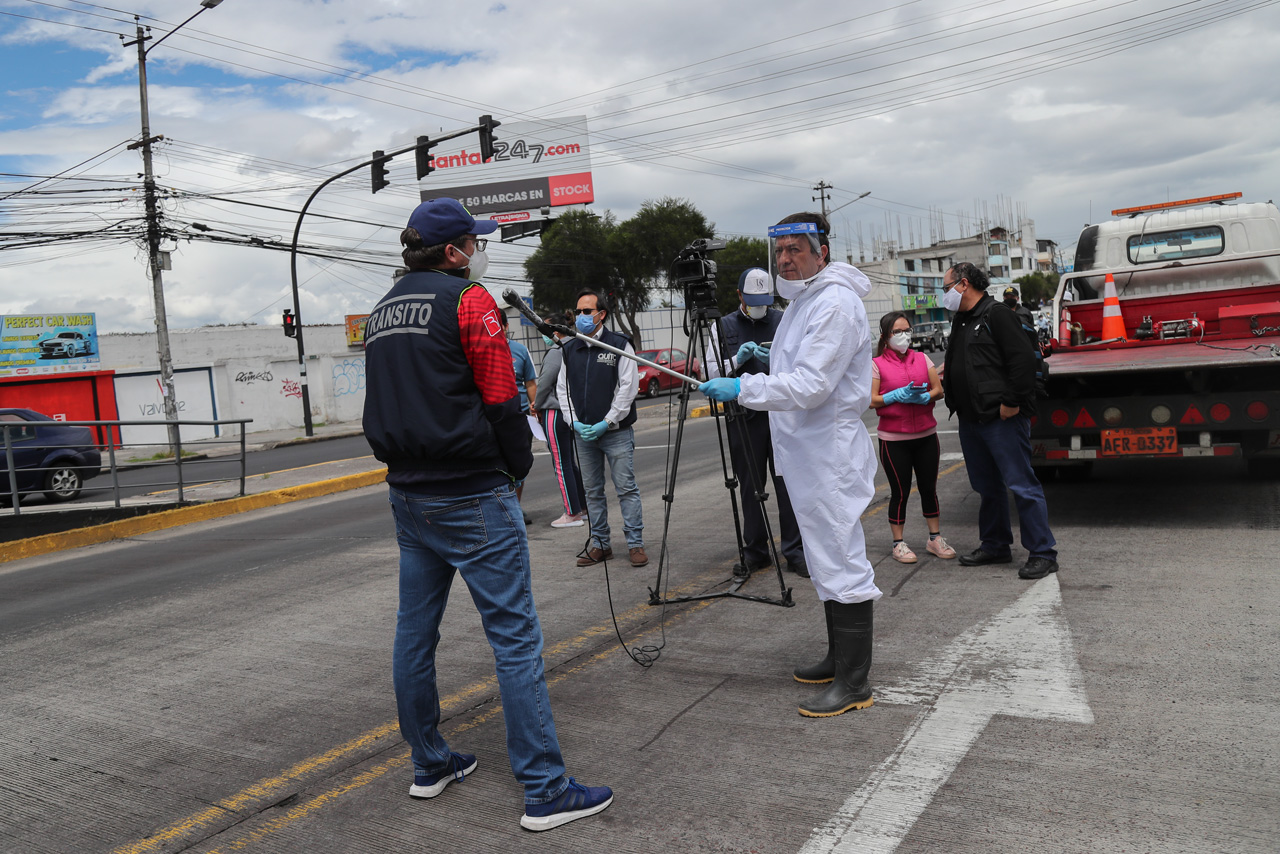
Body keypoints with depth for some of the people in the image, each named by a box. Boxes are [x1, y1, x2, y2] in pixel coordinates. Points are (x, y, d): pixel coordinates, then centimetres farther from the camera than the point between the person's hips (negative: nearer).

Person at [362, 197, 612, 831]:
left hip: (407, 494, 9)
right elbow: (500, 398, -14)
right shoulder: (468, 299, -10)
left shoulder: (382, 312, 15)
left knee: (415, 631, 15)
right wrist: (518, 463, 1)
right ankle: (544, 791, 0)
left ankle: (430, 765, 29)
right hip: (471, 494, -9)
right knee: (514, 636, -5)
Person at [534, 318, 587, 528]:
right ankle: (582, 506, 23)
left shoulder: (554, 354, -16)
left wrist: (537, 406, 1)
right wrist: (539, 405, 18)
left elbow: (544, 384, -15)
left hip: (554, 413, -10)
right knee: (569, 463, 17)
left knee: (561, 465, -5)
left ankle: (572, 514, -2)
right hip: (569, 413, 10)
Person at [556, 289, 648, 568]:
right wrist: (574, 422, -2)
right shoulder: (569, 349, 11)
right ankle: (600, 544, 19)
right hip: (583, 434, 5)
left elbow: (628, 387, -7)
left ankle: (635, 543, 5)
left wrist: (606, 423, -12)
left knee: (626, 488, -3)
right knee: (592, 491, 9)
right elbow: (562, 389, 12)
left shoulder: (619, 344, -3)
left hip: (616, 432, -4)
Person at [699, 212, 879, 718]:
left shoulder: (836, 304, -16)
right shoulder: (804, 301, 17)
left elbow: (811, 387, -25)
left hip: (830, 452, -11)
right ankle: (839, 659, 31)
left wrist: (741, 388, -21)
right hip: (806, 452, 11)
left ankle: (853, 683, 2)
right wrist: (767, 357, 16)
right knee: (825, 560, 18)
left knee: (841, 563, -6)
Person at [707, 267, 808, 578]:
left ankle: (796, 551, 6)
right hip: (743, 417, 0)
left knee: (788, 484, -2)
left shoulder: (784, 322, 10)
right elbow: (711, 372, 4)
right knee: (750, 487, 6)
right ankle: (755, 551, 17)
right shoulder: (722, 326, 8)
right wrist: (737, 360, -13)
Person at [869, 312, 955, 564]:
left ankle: (935, 538, 22)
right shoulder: (877, 364, -2)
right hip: (893, 439, -4)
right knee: (900, 491, 1)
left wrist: (923, 397, -14)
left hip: (926, 436, 4)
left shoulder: (922, 359, 9)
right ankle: (899, 544, 13)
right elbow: (871, 401, -7)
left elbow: (938, 390, 6)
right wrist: (897, 395, -19)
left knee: (929, 487, 9)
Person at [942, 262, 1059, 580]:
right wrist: (947, 370, 9)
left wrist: (1012, 402, -18)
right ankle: (995, 546, 27)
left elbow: (1024, 358, -17)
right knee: (987, 487, 16)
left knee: (1021, 485, -6)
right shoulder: (960, 321, 19)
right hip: (971, 420, 9)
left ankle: (1042, 553, 0)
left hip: (1002, 419, -9)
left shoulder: (996, 314, -9)